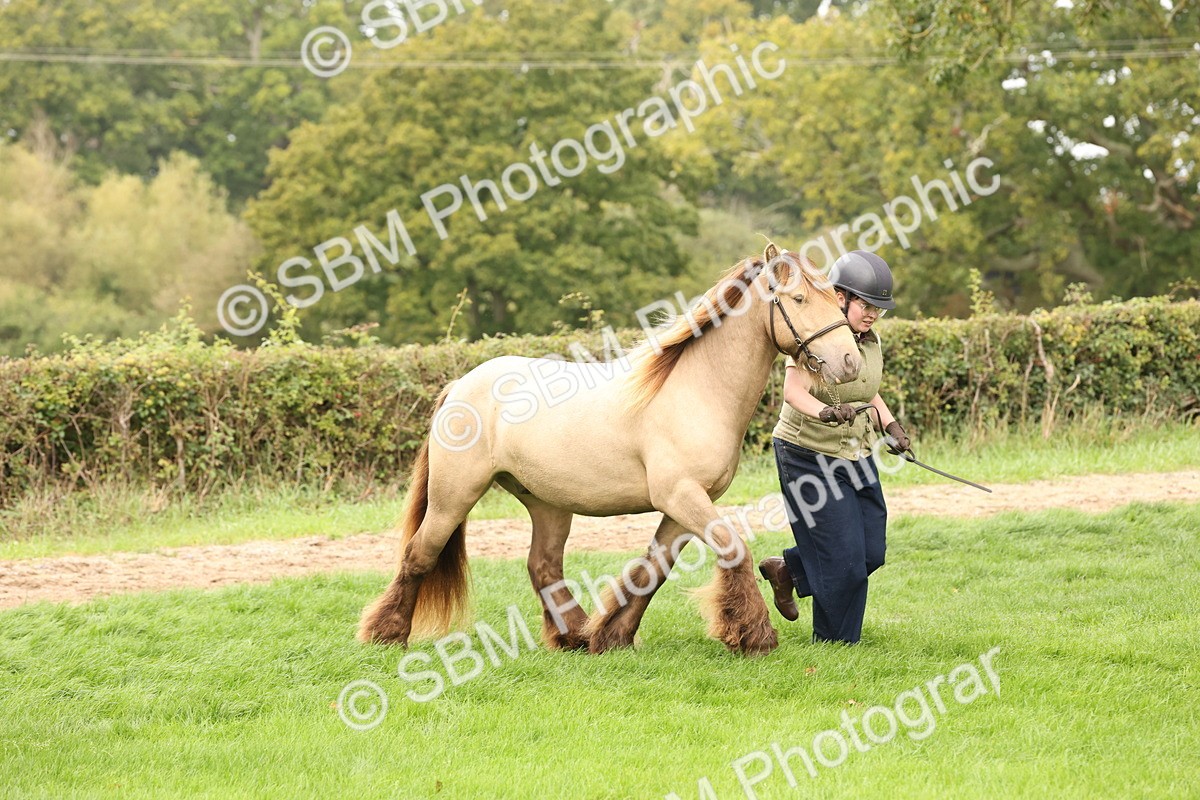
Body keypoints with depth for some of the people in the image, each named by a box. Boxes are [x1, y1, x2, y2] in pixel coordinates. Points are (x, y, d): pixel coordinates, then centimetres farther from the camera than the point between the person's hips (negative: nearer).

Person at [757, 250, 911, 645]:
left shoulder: (870, 339, 4)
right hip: (807, 454, -8)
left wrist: (891, 424, 4)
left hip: (855, 456, 8)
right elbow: (794, 391, -33)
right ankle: (834, 640, 12)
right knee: (845, 556, -7)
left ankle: (786, 568, 28)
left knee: (872, 552, 8)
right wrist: (825, 412, -52)